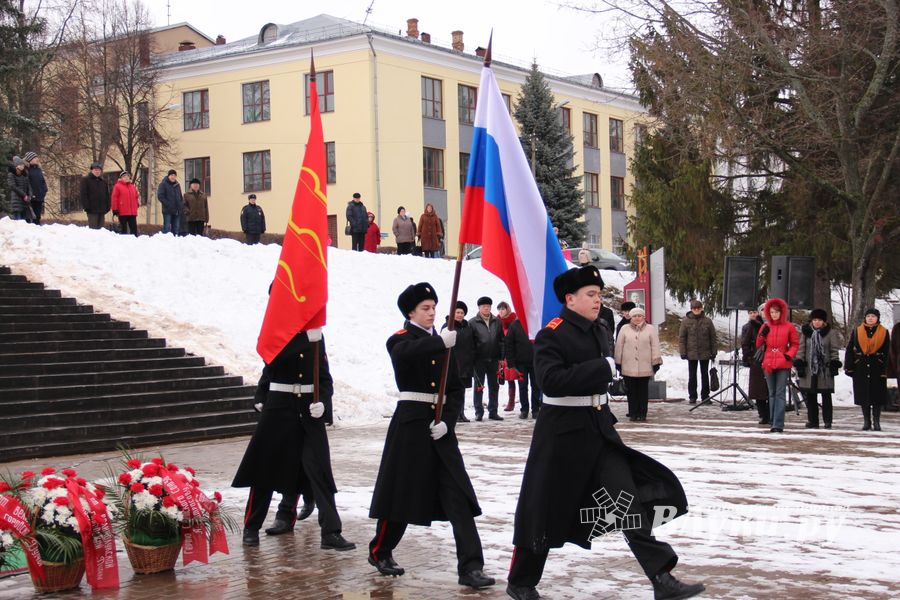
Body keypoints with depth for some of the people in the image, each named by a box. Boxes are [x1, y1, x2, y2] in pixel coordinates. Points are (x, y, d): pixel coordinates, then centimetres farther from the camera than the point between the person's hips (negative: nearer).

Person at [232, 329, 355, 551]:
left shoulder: (317, 337, 8)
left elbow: (325, 378, 7)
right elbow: (273, 357, -24)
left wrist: (322, 401, -12)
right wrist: (306, 338, -31)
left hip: (310, 410, 2)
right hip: (279, 408, -2)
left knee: (320, 471, -4)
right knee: (266, 468, 6)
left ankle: (331, 533, -4)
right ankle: (251, 527, 22)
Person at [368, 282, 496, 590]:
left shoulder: (443, 344, 12)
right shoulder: (400, 340, -3)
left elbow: (456, 389, 9)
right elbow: (405, 353, -30)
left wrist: (446, 420, -7)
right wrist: (441, 341, -42)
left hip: (441, 425, 4)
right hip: (411, 423, -4)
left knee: (459, 497, -5)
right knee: (401, 490, 5)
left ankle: (470, 567, -6)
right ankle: (380, 552, 27)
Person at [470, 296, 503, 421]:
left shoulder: (497, 322, 6)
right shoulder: (473, 323, -5)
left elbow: (501, 340, 8)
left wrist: (502, 357, 3)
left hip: (494, 359, 3)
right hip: (479, 359, -3)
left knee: (494, 386, 8)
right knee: (479, 387, 4)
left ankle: (493, 412, 16)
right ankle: (479, 412, 11)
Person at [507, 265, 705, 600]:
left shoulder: (596, 331, 9)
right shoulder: (551, 335, -14)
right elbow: (551, 380, -29)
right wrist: (604, 367, -27)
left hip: (599, 429, 7)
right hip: (562, 433, -7)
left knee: (630, 501, -2)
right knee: (546, 510, 5)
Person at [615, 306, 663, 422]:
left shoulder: (650, 329, 4)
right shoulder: (625, 329, 6)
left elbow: (655, 346, 2)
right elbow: (619, 346, 8)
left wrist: (656, 362, -1)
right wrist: (618, 362, 7)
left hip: (645, 367, -1)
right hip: (628, 367, 1)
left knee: (643, 391, 4)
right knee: (631, 391, 3)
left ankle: (642, 413, 11)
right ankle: (633, 413, 10)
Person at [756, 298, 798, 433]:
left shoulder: (789, 327, 1)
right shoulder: (765, 327, 9)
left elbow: (795, 344, 6)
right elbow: (758, 345, 12)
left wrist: (789, 355, -10)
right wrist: (762, 334, -5)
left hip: (783, 365, -4)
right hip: (768, 364, 4)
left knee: (780, 394, -9)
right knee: (772, 393, 11)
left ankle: (778, 424, -14)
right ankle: (773, 421, 19)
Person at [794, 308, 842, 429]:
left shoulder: (830, 333, 4)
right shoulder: (805, 332, 9)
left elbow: (834, 350, 5)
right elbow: (801, 349, 8)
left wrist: (834, 363, -4)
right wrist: (799, 362, -1)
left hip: (825, 369, -2)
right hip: (809, 368, 2)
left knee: (826, 396, 1)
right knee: (810, 396, 3)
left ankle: (828, 421, 6)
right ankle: (813, 421, 10)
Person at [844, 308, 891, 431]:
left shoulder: (884, 333, 3)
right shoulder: (856, 332, 5)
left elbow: (887, 354, 1)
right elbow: (850, 350, 6)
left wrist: (885, 370, -6)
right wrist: (849, 367, -1)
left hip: (877, 368, -1)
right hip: (861, 368, 1)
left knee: (877, 395, 1)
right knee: (863, 395, 5)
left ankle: (876, 421, 10)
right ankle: (866, 421, 15)